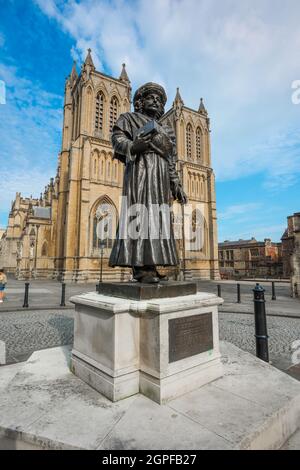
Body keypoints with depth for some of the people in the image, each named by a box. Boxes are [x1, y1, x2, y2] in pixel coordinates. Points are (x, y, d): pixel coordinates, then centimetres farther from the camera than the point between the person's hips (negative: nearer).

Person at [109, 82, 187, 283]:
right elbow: (117, 137, 0)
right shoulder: (130, 118, 19)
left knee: (157, 216, -4)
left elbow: (171, 163, 25)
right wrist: (133, 146, -22)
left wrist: (177, 186, 15)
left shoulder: (165, 130, 32)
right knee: (140, 212, -18)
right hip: (140, 169, -6)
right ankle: (141, 267, -22)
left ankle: (150, 265, -4)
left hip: (161, 175, 7)